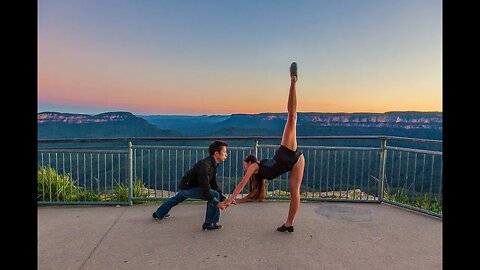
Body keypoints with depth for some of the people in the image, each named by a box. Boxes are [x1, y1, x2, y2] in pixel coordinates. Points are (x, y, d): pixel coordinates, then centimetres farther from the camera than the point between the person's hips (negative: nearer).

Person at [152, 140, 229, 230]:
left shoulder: (213, 164, -2)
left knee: (176, 199, 35)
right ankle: (209, 223, -7)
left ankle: (158, 214, 61)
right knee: (215, 195, -20)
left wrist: (223, 198, -2)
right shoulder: (205, 165, -32)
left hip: (185, 186, 10)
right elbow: (205, 189, -33)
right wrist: (217, 203, -29)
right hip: (188, 187, -10)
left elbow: (213, 184, 4)